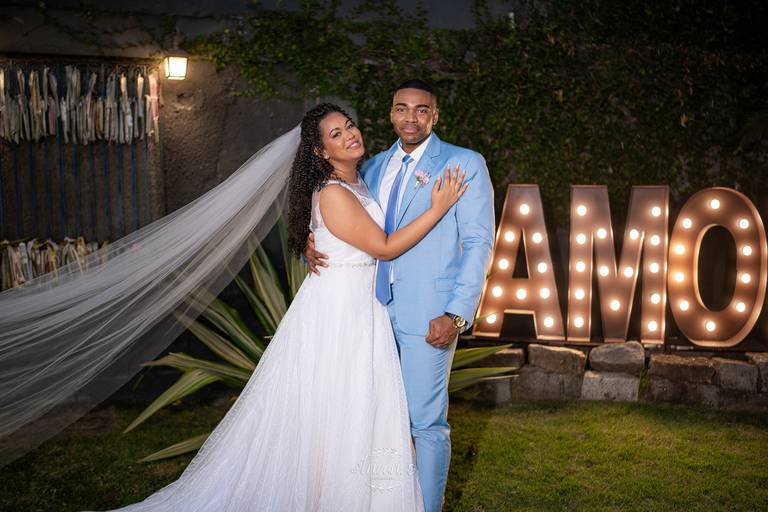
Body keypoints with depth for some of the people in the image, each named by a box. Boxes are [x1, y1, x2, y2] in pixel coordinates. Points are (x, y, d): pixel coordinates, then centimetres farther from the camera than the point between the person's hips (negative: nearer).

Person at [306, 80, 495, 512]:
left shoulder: (465, 164, -2)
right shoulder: (375, 166, 14)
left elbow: (479, 242, -7)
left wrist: (458, 314, -15)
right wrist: (313, 241, -4)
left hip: (427, 314, -5)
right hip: (375, 308, 6)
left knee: (427, 422, 1)